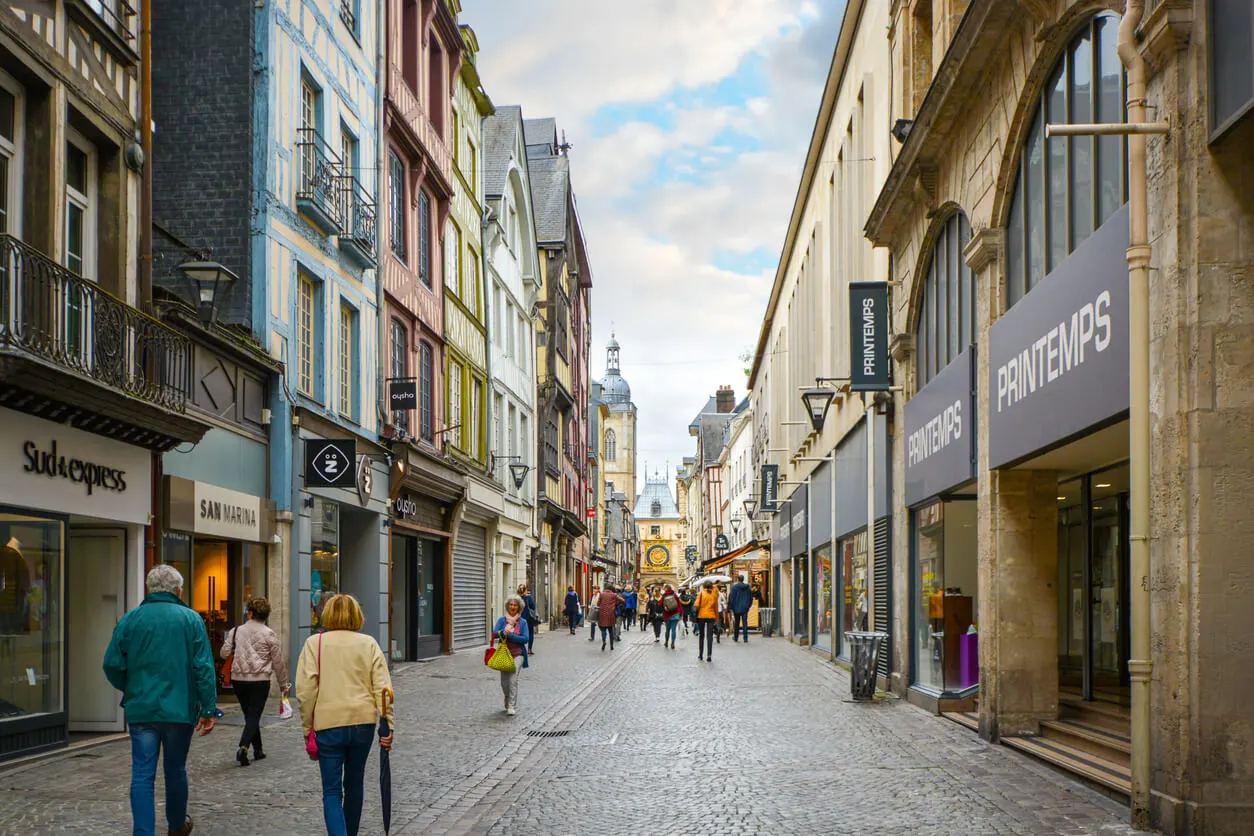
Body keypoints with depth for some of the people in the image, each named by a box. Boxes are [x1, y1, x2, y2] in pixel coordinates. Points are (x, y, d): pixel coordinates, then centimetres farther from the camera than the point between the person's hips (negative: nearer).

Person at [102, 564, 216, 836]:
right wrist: (209, 708, -4)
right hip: (179, 709, 0)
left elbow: (112, 665, 1)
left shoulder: (130, 619, 0)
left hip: (140, 709, 0)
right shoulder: (191, 619, -4)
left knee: (142, 774, 1)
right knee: (175, 770, 15)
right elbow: (204, 668, -8)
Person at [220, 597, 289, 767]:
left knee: (249, 715, 15)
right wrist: (283, 684, 11)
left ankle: (258, 750, 21)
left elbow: (224, 653, 7)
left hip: (238, 679, 3)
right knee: (254, 716, -1)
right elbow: (278, 662, 1)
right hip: (260, 680, -3)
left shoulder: (236, 631, 3)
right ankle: (243, 747, -21)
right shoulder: (269, 634, -3)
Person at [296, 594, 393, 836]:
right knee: (355, 784, 20)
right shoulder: (369, 644, 3)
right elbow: (382, 688, -2)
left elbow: (305, 691, -6)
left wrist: (307, 729, 2)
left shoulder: (314, 643, -1)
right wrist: (388, 726, 1)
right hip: (363, 722, 2)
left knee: (332, 791, 1)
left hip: (328, 725, -2)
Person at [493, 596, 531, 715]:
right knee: (504, 682, 7)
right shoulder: (502, 620, 6)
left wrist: (510, 635, -14)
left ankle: (512, 706, -11)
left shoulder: (523, 622, 2)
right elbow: (494, 633, -4)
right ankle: (507, 698, 38)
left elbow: (525, 638, -7)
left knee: (513, 680, -15)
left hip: (517, 654, -2)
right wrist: (503, 632, -23)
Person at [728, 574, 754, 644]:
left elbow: (731, 598, -8)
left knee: (736, 623, 10)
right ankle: (746, 639, -6)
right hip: (745, 608, 2)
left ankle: (736, 638, 20)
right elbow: (751, 598, 11)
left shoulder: (734, 587, -8)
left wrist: (730, 607, -1)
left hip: (737, 608, -2)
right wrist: (749, 606, 23)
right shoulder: (748, 587, 3)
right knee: (745, 623, 0)